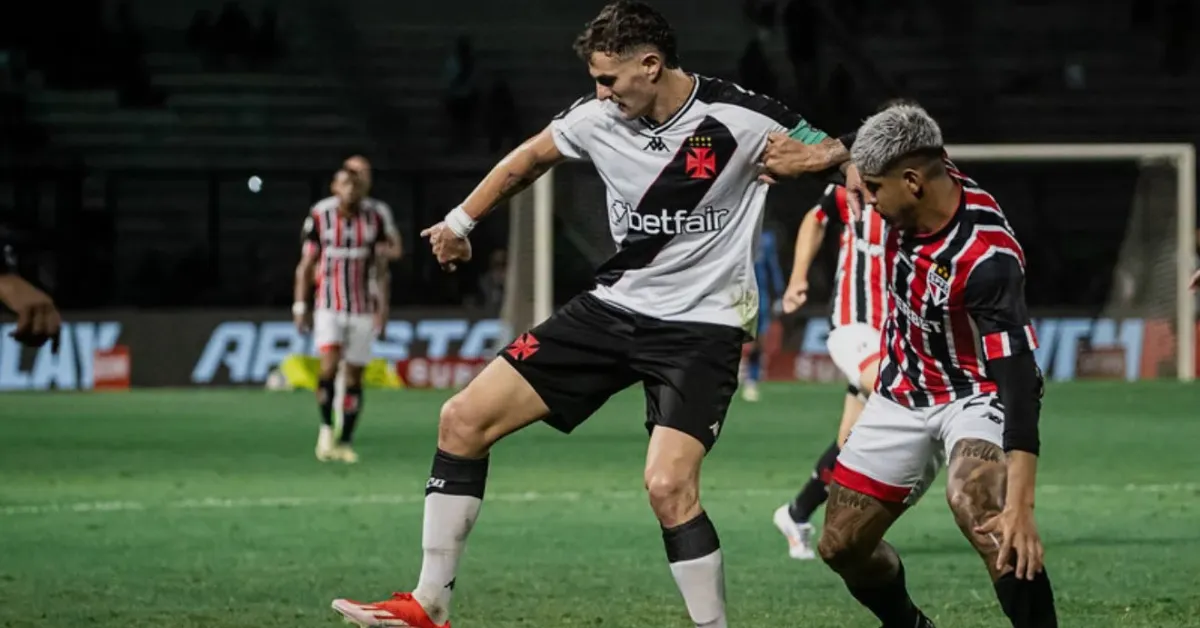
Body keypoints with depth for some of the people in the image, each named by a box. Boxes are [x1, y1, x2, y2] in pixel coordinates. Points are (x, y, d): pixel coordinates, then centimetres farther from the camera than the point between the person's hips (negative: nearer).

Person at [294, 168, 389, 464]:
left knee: (355, 375, 2)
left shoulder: (374, 219, 2)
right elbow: (306, 264, 5)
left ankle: (345, 442, 10)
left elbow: (381, 269, 7)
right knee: (329, 364, -21)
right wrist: (300, 306, 2)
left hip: (362, 307, 2)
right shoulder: (319, 217, -2)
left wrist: (382, 309, 2)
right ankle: (326, 427, -5)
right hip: (328, 305, -2)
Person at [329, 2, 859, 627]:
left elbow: (837, 156, -3)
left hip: (702, 324, -6)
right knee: (463, 419, -1)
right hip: (614, 306, 6)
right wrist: (459, 221, 25)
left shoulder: (742, 119, -17)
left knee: (667, 485, -27)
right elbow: (530, 158, 18)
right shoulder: (597, 117, -3)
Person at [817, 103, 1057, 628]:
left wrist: (1019, 506, -44)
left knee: (975, 503, -37)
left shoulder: (986, 259, -33)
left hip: (976, 395, -7)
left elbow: (1018, 378, -38)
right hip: (904, 394, 7)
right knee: (841, 546, 8)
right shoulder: (915, 194, -13)